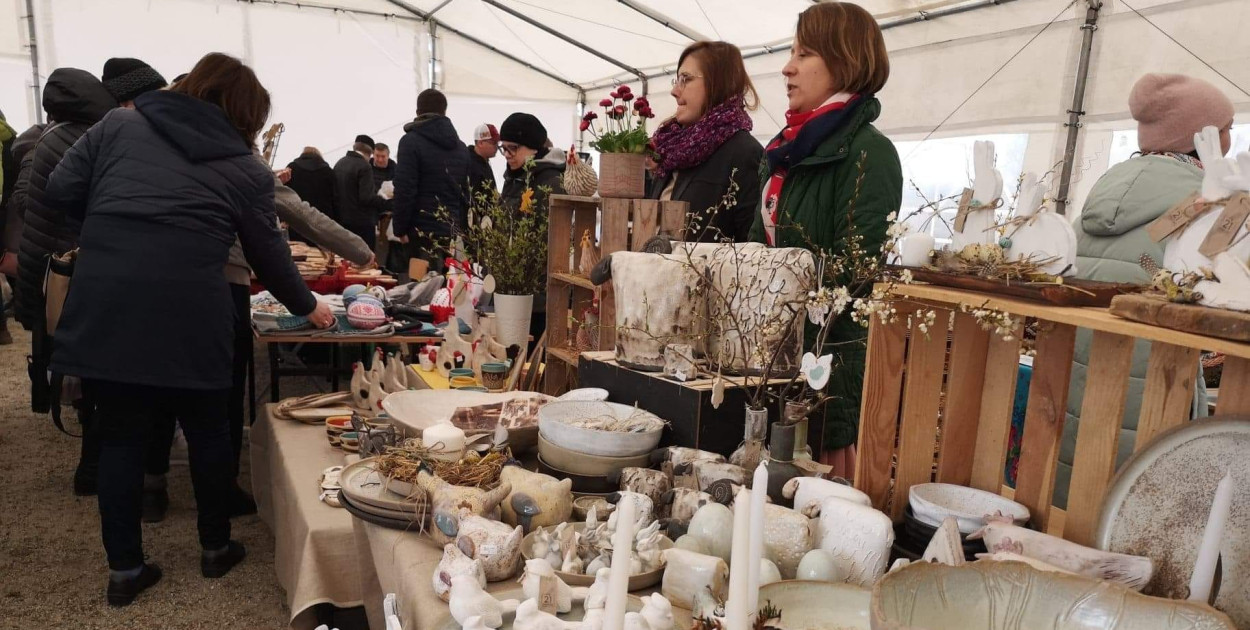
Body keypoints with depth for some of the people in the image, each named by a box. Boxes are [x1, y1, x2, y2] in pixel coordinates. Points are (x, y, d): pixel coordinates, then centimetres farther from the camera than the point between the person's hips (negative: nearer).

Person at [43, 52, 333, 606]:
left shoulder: (117, 124, 13)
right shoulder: (247, 169, 8)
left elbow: (61, 191, 9)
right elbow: (268, 254, 14)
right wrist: (306, 307, 28)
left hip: (102, 306, 2)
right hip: (189, 314, -2)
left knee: (120, 438, 15)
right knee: (207, 432, 17)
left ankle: (124, 570, 24)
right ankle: (216, 548, 33)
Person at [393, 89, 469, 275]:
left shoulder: (411, 141, -3)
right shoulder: (459, 146, 17)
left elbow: (405, 190, -11)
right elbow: (467, 191, 15)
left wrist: (400, 228, -4)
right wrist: (461, 227, 14)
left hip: (425, 230, -6)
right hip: (455, 230, 6)